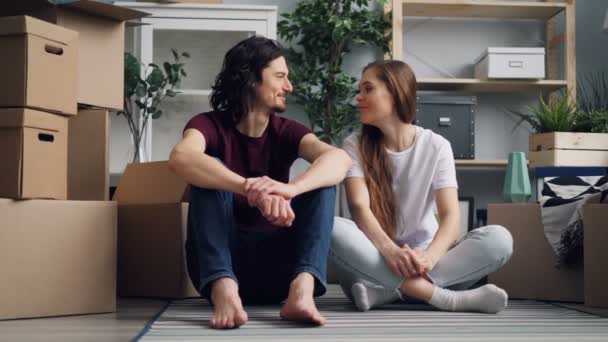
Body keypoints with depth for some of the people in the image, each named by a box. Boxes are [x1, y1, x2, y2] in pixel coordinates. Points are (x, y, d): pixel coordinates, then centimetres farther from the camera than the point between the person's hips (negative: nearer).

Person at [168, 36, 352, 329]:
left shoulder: (286, 131, 3)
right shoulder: (210, 125, -4)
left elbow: (339, 159, -19)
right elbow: (181, 158, -30)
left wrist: (289, 188, -41)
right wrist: (252, 189, -45)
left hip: (274, 267, 2)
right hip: (217, 263, -2)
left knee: (323, 182, -15)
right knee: (209, 173, -22)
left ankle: (302, 288, -38)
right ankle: (223, 287, -42)